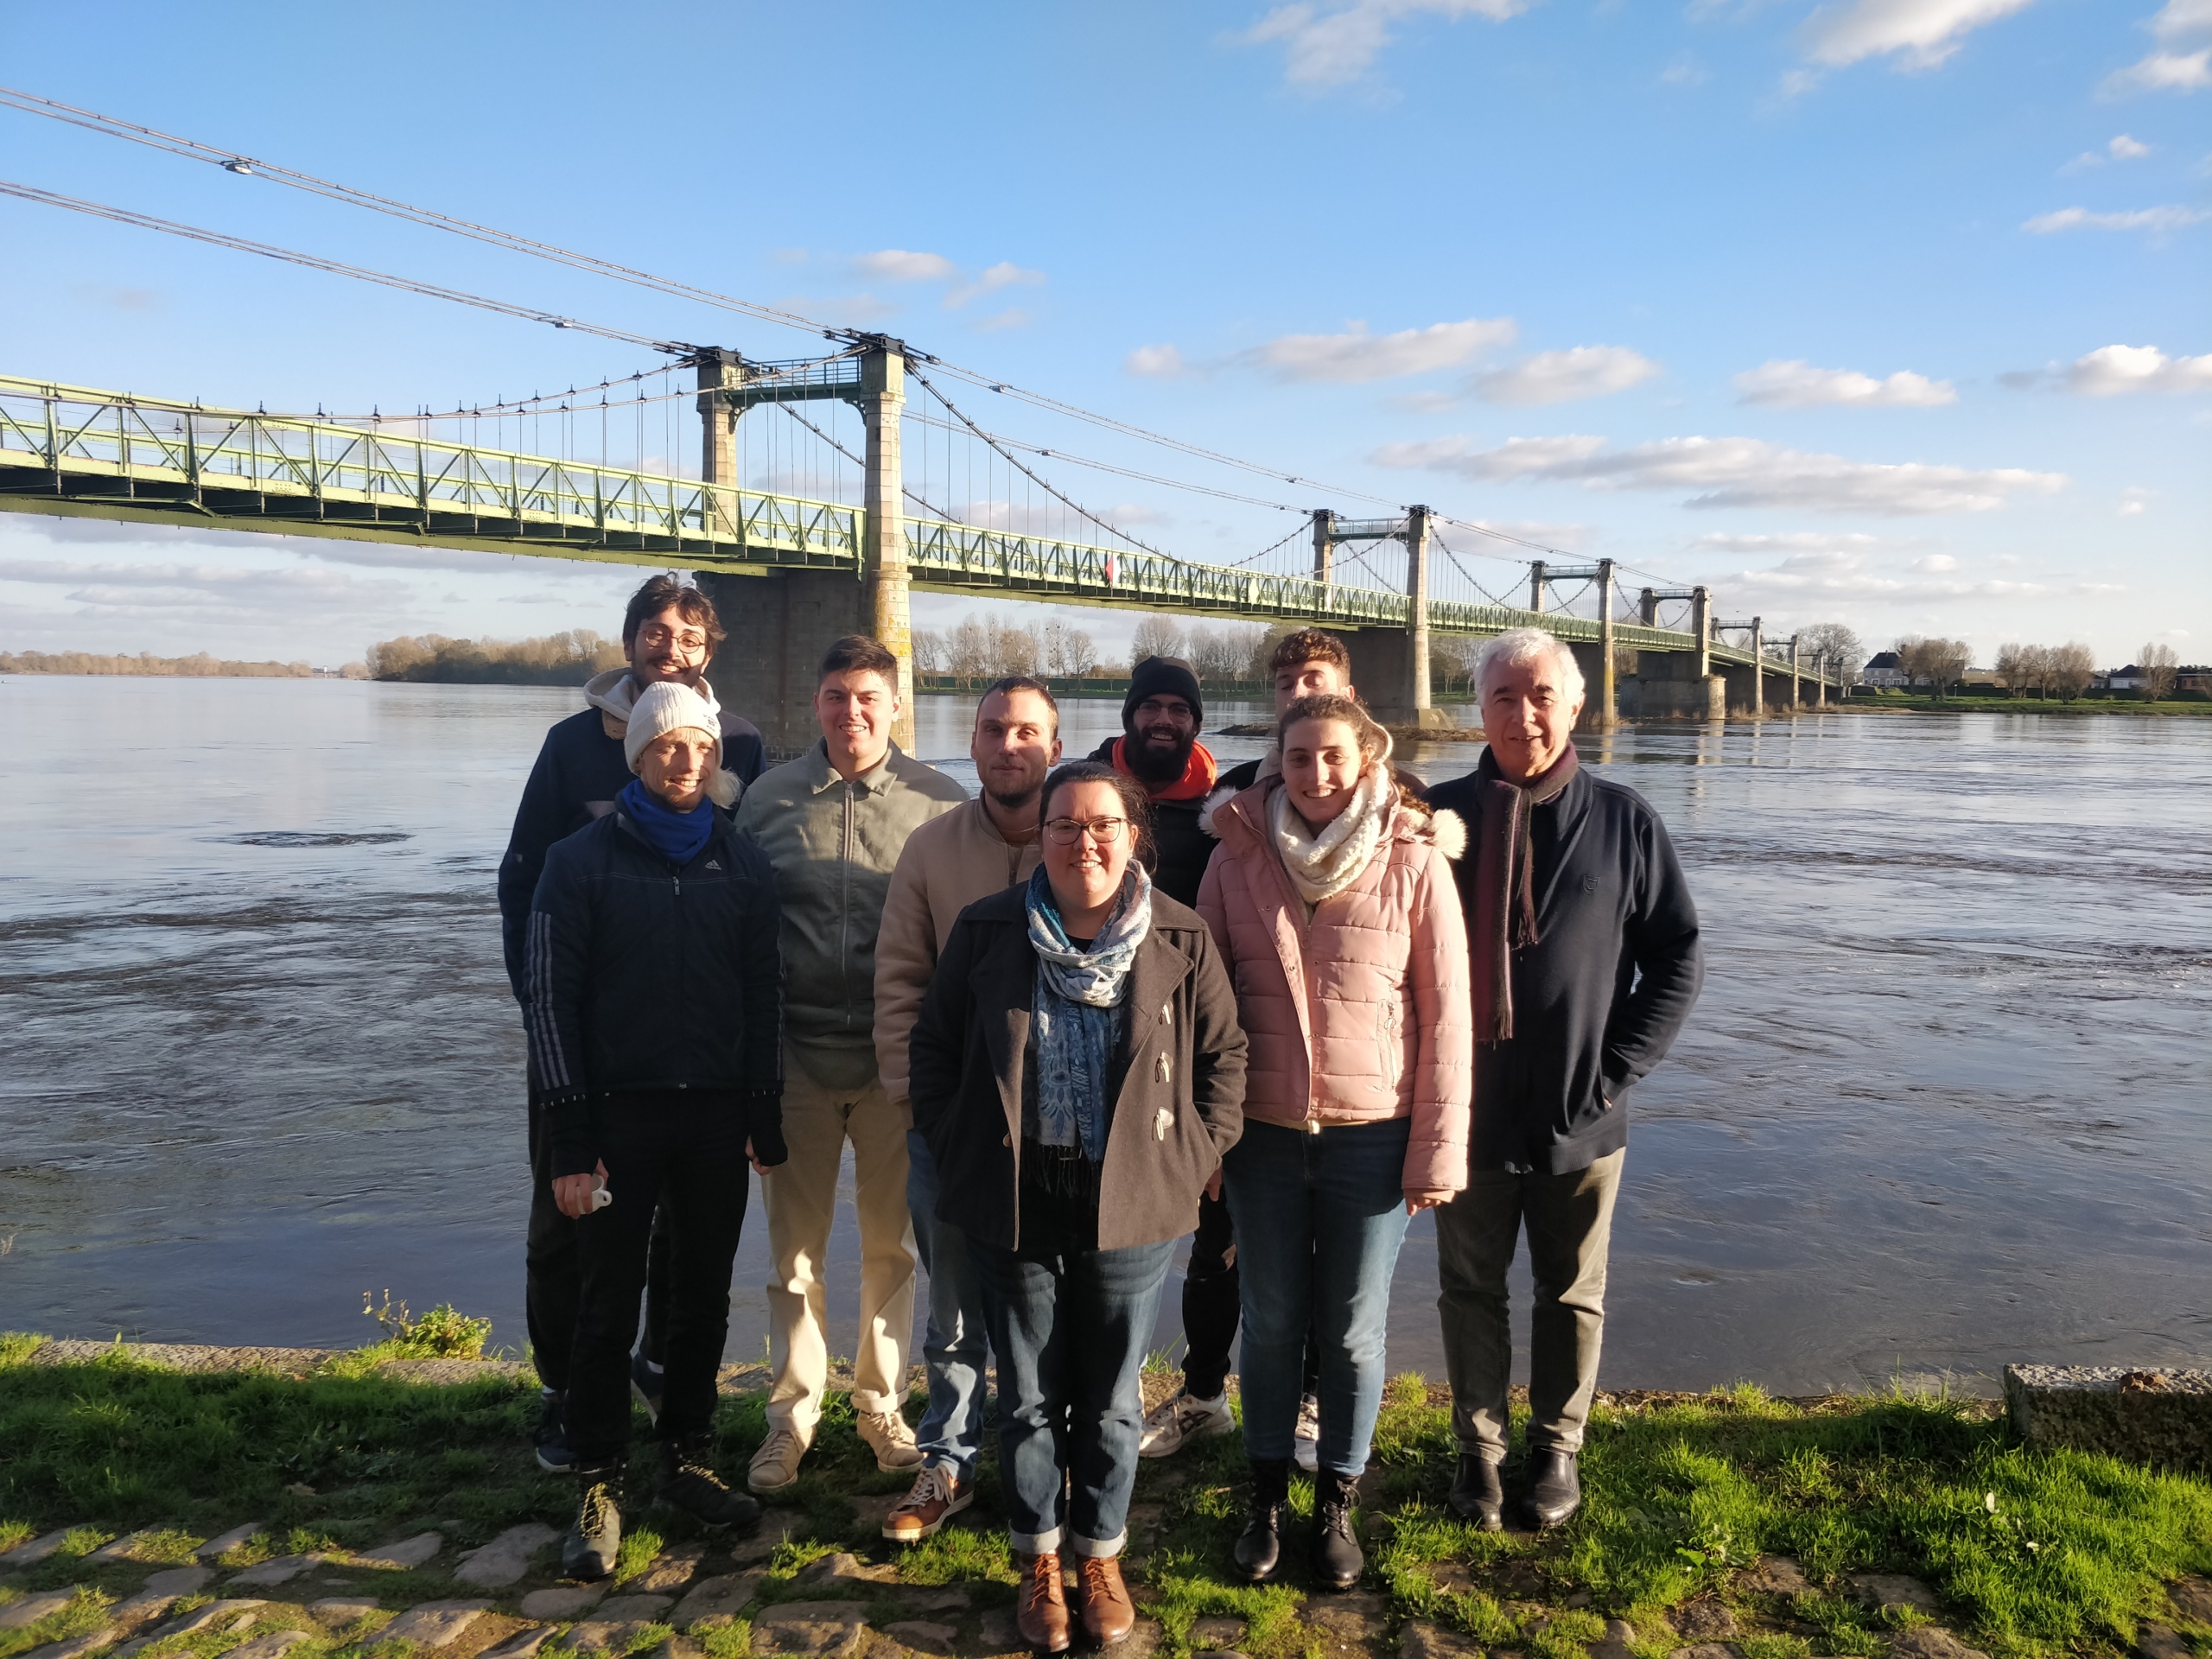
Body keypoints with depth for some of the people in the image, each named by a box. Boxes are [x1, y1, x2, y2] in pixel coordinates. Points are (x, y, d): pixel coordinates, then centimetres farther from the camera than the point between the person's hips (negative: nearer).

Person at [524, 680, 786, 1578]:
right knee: (610, 1305, 3)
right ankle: (598, 1488, 15)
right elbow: (549, 1000, -5)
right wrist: (570, 1140, -10)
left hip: (717, 1114, 3)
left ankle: (688, 1459, 26)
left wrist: (765, 1123, 4)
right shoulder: (583, 861, -3)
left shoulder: (742, 865, 6)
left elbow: (762, 998, 8)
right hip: (621, 1109, -3)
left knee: (704, 1295, 11)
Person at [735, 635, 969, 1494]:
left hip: (896, 1060, -1)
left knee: (891, 1244, 12)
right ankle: (792, 1412, 28)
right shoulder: (769, 797, 1)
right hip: (795, 1058, 1)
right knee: (793, 1249, 11)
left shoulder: (940, 802, -3)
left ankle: (881, 1401, 32)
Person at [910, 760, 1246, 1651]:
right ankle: (1039, 1560, 33)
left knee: (1111, 1399, 13)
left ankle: (1100, 1555, 34)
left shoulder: (1182, 941, -3)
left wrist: (1194, 1157, -1)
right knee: (1029, 1395, 14)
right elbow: (933, 1046, 6)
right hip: (1014, 1202, 1)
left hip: (1132, 1206, 0)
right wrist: (953, 1148, 1)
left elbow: (1224, 1054, 4)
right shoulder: (986, 931, -1)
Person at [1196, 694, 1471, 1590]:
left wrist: (1439, 1149, -6)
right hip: (1263, 1134, 1)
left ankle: (1337, 1505, 31)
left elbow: (1447, 1014, -5)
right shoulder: (1237, 857, -3)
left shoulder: (1415, 862, -8)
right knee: (1270, 1322, 13)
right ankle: (1266, 1499, 32)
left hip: (1372, 1137, -1)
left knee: (1353, 1331, 10)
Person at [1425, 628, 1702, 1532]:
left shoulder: (1623, 820, -3)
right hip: (1468, 1111, 0)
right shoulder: (1439, 815, -3)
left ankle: (1559, 1447, 33)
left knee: (1572, 1295, 14)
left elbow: (1679, 957, 1)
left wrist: (1617, 1068, -6)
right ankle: (1479, 1447, 31)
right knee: (1471, 1289, 13)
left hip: (1580, 1117, 0)